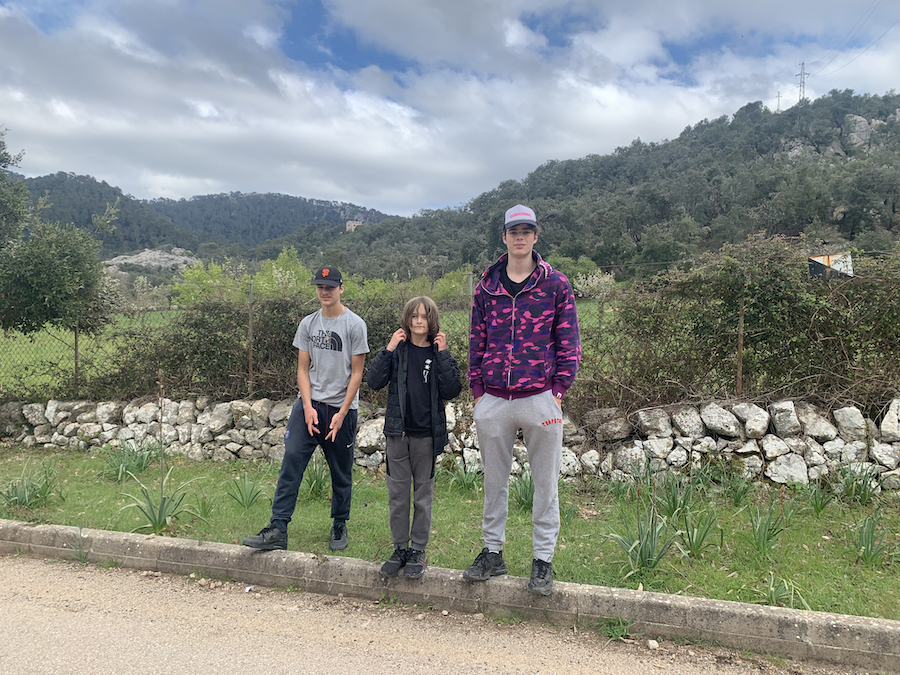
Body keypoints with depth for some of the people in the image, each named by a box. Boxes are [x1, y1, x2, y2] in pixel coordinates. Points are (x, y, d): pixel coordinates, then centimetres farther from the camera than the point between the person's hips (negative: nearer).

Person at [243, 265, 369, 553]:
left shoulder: (354, 324, -4)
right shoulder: (308, 324, 8)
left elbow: (356, 373, -5)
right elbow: (302, 369, 8)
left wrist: (341, 413, -10)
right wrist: (308, 407, -5)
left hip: (341, 408, -3)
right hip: (309, 403, 3)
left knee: (341, 472, 7)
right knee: (291, 460, -9)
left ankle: (339, 527, 24)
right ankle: (278, 529, -6)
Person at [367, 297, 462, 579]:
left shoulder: (440, 352, 1)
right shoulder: (398, 350, 2)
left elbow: (451, 391, -11)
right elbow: (374, 382, -7)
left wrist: (442, 354, -13)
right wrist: (388, 349, -12)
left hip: (427, 433, -1)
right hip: (398, 431, 1)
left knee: (423, 494, 8)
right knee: (397, 492, 9)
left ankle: (418, 550, 20)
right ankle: (400, 548, 23)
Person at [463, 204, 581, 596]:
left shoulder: (556, 284, 2)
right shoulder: (487, 286, 8)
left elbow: (568, 340, 2)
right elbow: (477, 340, 11)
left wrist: (559, 388, -5)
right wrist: (477, 391, 7)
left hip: (540, 398, -2)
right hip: (493, 401, 3)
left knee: (545, 482, 7)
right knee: (494, 480, 13)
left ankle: (543, 559, 20)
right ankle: (493, 552, 27)